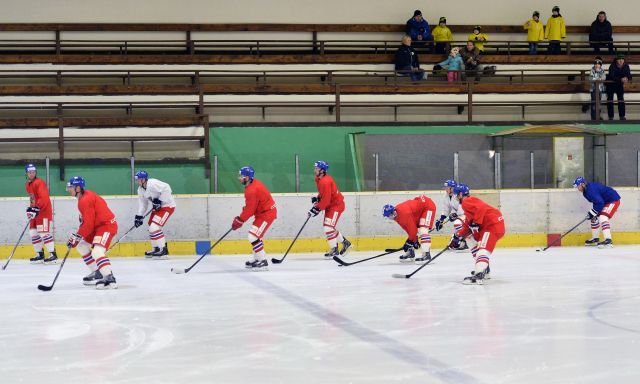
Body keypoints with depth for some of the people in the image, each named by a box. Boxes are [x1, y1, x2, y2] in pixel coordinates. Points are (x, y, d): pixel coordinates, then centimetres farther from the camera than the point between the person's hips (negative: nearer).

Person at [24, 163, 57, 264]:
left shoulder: (39, 183, -15)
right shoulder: (27, 185, 14)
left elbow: (44, 198, -25)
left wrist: (36, 208, -30)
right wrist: (30, 208, 12)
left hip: (44, 211, -9)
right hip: (35, 212, 9)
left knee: (44, 233, -14)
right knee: (33, 233, 8)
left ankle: (53, 255, -13)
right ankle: (39, 255, 17)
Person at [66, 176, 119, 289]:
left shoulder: (85, 200, -21)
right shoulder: (86, 195, 11)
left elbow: (88, 224, -23)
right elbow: (85, 219, 22)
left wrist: (76, 237, -17)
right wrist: (77, 237, 17)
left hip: (107, 225, -11)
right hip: (98, 225, 11)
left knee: (97, 252, -27)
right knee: (81, 245, 19)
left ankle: (110, 279, -31)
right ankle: (97, 272, 23)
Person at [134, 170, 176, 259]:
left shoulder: (152, 184, -24)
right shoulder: (141, 190, 7)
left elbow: (166, 189, -30)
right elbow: (143, 204, 11)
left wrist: (159, 200, -27)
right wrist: (139, 216, 2)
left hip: (167, 206, -11)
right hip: (157, 207, 11)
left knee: (154, 227, -19)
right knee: (151, 228, 16)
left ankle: (163, 251, -16)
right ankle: (156, 249, 30)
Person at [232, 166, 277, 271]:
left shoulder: (252, 190, -25)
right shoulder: (253, 183, 7)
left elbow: (249, 210, -22)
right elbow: (249, 206, 17)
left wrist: (239, 221, -12)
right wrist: (240, 217, 13)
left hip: (267, 213, -11)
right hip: (262, 212, 11)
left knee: (253, 236, -14)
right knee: (255, 236, 21)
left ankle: (263, 262, -12)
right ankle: (257, 259, 33)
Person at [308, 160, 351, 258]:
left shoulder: (325, 182, -27)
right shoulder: (318, 179, 5)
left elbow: (325, 200, -29)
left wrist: (316, 209, -26)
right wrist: (317, 198, 5)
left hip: (337, 204, -11)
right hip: (330, 205, 11)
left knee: (328, 226, -16)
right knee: (329, 227, 15)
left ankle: (334, 250, -8)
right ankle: (345, 242, 29)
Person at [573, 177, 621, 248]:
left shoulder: (591, 190, -27)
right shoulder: (586, 191, 6)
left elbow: (600, 202, -30)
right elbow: (596, 201, 13)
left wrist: (592, 212, -23)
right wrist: (592, 212, 1)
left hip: (613, 200, -11)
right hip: (605, 202, 11)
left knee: (602, 217, -26)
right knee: (594, 218, 16)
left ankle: (608, 241, -34)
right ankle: (595, 239, 30)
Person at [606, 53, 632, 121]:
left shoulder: (626, 66, -14)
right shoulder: (612, 67, -25)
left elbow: (629, 76, -17)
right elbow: (612, 77, -36)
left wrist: (627, 79, -42)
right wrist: (621, 79, -50)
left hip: (619, 84, 3)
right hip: (610, 84, -3)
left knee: (621, 99, 1)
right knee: (610, 99, -3)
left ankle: (622, 116, 6)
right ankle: (610, 116, 2)